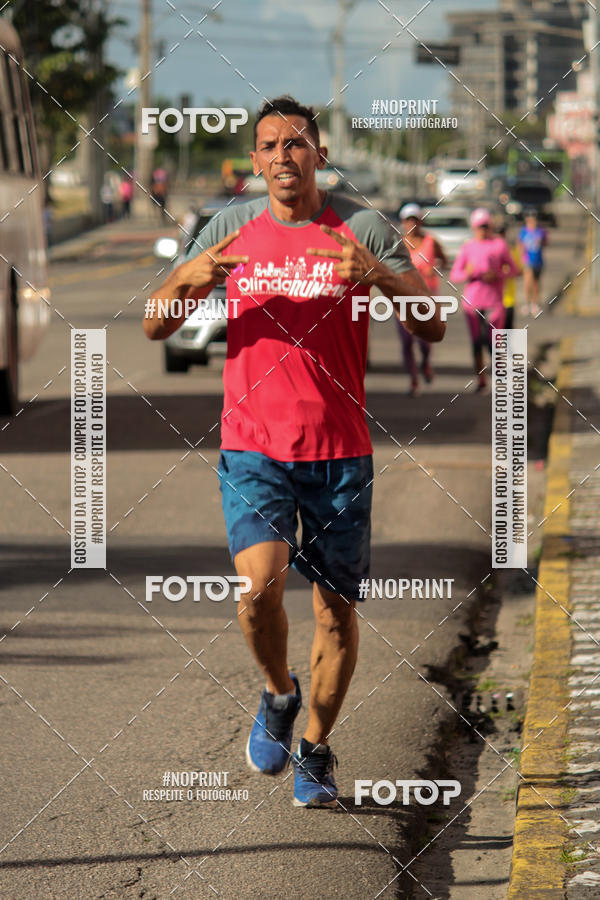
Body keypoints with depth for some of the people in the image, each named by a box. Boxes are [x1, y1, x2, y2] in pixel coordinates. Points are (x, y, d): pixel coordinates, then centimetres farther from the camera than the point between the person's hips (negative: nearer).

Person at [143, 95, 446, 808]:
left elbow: (433, 328, -5)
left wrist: (381, 275, -24)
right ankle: (278, 694, 8)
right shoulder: (231, 229, 6)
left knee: (336, 608, 4)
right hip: (252, 448, 0)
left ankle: (315, 748, 26)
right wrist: (188, 279, -13)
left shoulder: (362, 230, 0)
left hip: (340, 453, 0)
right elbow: (155, 328, 9)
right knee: (260, 579, -22)